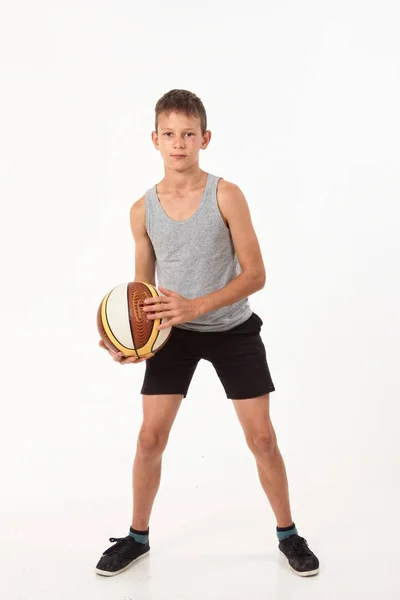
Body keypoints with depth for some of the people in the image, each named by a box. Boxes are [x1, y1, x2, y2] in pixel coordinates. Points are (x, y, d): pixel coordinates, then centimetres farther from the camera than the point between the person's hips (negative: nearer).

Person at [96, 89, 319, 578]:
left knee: (262, 438, 2)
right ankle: (137, 536, 22)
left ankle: (288, 534, 23)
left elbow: (255, 274, -16)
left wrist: (197, 305, -29)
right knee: (150, 437, 1)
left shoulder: (226, 196, -15)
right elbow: (142, 283, 5)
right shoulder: (142, 210, -6)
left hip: (233, 330, -2)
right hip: (173, 333, 2)